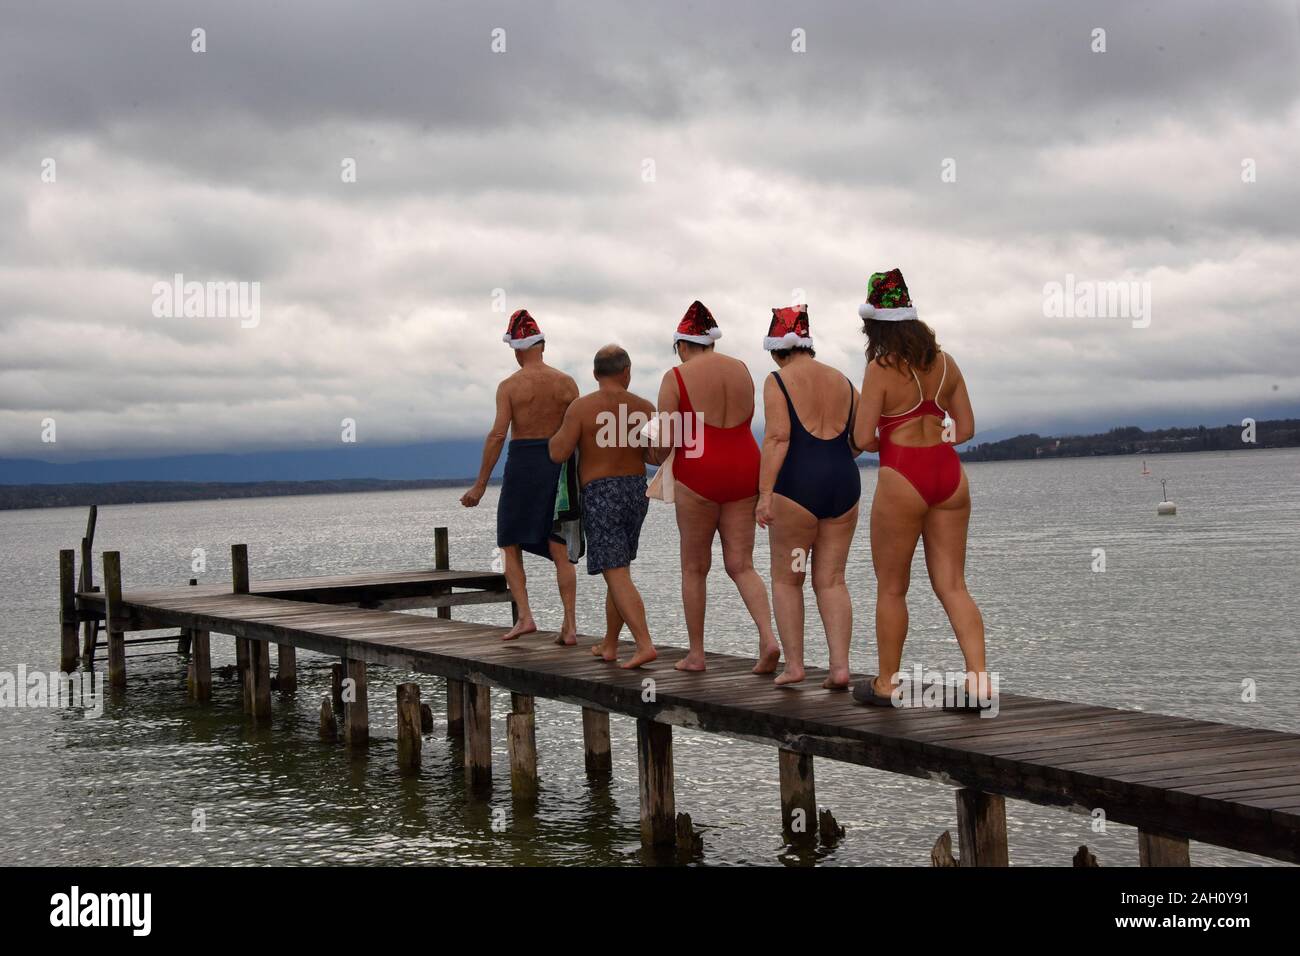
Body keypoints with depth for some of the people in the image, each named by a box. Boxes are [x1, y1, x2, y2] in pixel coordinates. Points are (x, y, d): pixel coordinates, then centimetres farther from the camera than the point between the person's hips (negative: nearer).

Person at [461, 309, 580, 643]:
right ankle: (570, 625, -2)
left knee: (511, 546, 12)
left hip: (522, 465, -2)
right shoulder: (566, 383, 2)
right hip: (558, 465, 3)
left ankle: (525, 616, -1)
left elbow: (497, 434, -12)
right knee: (560, 552, 5)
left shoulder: (509, 386, -5)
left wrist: (480, 485, -8)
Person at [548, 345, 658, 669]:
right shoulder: (644, 408, 0)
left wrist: (560, 431, 9)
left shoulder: (582, 407, -10)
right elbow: (657, 454, -4)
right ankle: (609, 645, 26)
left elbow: (558, 453, -11)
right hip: (637, 492, 5)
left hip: (600, 495, -5)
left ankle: (645, 645, -20)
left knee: (617, 577, -8)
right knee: (618, 570, 18)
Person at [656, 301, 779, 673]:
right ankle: (768, 637, -14)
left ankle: (695, 654, 15)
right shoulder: (741, 370, 10)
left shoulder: (676, 377, -5)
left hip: (699, 472, -4)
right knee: (741, 565, 6)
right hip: (744, 467, 4)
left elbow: (666, 440, -9)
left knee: (695, 567, 9)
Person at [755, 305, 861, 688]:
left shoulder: (778, 382, -3)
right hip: (844, 483, 5)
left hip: (798, 483, -5)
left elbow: (777, 438, -13)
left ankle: (793, 663, 3)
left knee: (786, 578, 8)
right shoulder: (843, 382, 13)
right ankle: (840, 666, -1)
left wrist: (765, 494, -16)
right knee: (832, 579, 8)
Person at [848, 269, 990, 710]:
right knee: (952, 585, 7)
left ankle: (886, 683, 19)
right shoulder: (944, 362, 7)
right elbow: (966, 427, 11)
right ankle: (978, 680, -4)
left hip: (902, 478, -5)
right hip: (950, 474, 5)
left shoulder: (881, 368, -10)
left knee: (891, 588, 9)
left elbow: (864, 439, -11)